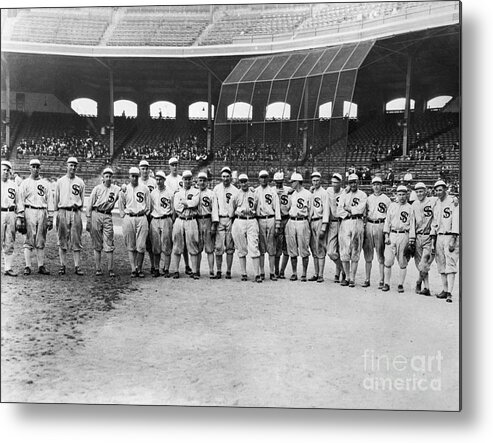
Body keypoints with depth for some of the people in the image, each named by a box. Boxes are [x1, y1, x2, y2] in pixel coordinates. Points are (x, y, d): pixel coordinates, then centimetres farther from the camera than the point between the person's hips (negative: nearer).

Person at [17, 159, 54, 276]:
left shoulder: (46, 183, 13)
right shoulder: (25, 183, 8)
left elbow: (50, 201, 10)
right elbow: (21, 201, 3)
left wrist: (50, 218, 4)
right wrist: (21, 217, -5)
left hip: (42, 213, 2)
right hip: (29, 212, -2)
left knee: (41, 242, 5)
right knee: (29, 241, -3)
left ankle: (41, 266, 8)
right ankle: (27, 266, 0)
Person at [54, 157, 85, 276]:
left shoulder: (80, 182, 10)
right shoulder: (60, 181, 9)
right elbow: (56, 199, 10)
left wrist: (77, 205, -2)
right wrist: (56, 212, 5)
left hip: (76, 212, 0)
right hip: (63, 211, 0)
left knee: (76, 240, -1)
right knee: (62, 240, 3)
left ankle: (77, 266, 3)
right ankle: (62, 266, 8)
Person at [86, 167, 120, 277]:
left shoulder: (116, 189, 9)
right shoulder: (97, 188, 5)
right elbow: (90, 205, 5)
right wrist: (88, 220, -1)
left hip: (108, 216, 1)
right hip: (96, 215, 0)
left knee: (109, 244, -3)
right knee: (97, 245, 4)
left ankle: (110, 269, 1)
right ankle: (98, 269, 10)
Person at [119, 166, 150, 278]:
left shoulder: (145, 189, 8)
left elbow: (148, 206, 13)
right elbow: (121, 206, 15)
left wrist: (143, 212, 2)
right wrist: (125, 216, 7)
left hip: (142, 218, -1)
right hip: (128, 218, 1)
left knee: (141, 246, -6)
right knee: (131, 247, 2)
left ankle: (139, 268, 7)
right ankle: (133, 270, 6)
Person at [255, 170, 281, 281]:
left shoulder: (273, 191, 8)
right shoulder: (255, 191, 8)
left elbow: (277, 209, 4)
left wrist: (277, 225, -2)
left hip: (271, 220, 0)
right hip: (259, 220, 0)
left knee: (271, 248, 1)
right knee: (261, 248, 2)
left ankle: (272, 273, 4)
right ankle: (261, 273, 8)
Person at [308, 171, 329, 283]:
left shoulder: (324, 193, -5)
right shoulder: (310, 193, 16)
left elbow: (326, 210, -11)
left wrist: (323, 227, -16)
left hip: (320, 221, -7)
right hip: (311, 222, 7)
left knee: (320, 250, -6)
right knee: (314, 250, 9)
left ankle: (321, 275, -3)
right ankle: (316, 274, 14)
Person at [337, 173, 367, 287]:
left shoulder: (362, 195, 8)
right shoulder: (344, 195, 13)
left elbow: (360, 209, -7)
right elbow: (339, 211, 2)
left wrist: (348, 208, -1)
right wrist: (349, 214, -9)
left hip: (358, 223, -2)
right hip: (345, 223, 2)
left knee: (355, 252, -1)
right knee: (344, 252, -2)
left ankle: (352, 278, 4)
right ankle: (347, 277, 9)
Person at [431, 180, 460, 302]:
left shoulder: (453, 202, -5)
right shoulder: (436, 205, 15)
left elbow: (456, 222, -11)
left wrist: (453, 241, -17)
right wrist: (433, 242, 13)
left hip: (450, 236, -6)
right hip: (439, 237, 7)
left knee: (450, 265, -10)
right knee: (441, 266, 8)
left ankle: (449, 293, -13)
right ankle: (444, 290, 15)